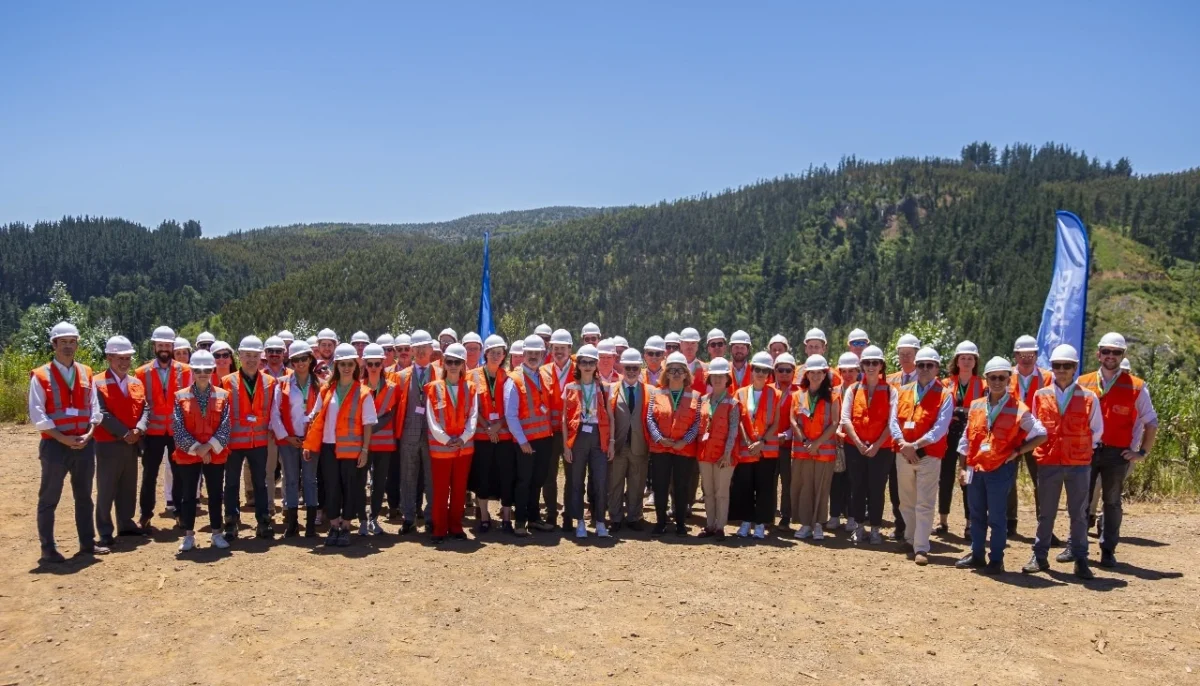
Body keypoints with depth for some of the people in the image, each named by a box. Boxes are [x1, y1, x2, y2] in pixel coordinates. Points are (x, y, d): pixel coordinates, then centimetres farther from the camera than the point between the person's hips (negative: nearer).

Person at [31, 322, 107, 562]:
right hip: (54, 444, -5)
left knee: (84, 497, 13)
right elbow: (37, 415, -11)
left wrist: (88, 434, -7)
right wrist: (63, 438, -16)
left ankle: (87, 543, 23)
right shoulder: (41, 375, -6)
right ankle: (48, 549, 12)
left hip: (85, 444, 5)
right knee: (49, 499, 3)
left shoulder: (86, 373, 8)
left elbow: (94, 408, 8)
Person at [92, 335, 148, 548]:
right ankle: (105, 532, 9)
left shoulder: (137, 383, 11)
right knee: (106, 489, 1)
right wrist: (124, 433, -17)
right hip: (108, 443, -6)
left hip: (132, 443, 6)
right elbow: (101, 413, -15)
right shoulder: (98, 382, -8)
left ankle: (126, 524, 24)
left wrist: (138, 430, -13)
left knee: (128, 487, 13)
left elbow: (144, 409, 6)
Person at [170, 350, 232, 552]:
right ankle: (189, 535, 17)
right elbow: (178, 429, -6)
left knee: (215, 495, 7)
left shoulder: (222, 395, 1)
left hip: (216, 455, 0)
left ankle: (217, 534, 17)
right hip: (188, 454, 0)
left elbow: (225, 427, -4)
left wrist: (209, 446, -16)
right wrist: (196, 448, -13)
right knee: (188, 495, 6)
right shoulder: (181, 396, 0)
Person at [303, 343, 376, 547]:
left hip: (352, 449, -2)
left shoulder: (363, 393, -3)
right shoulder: (326, 390, 6)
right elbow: (318, 419, 7)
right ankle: (333, 528, 18)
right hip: (329, 448, 3)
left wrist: (365, 449, -8)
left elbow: (367, 424, -4)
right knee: (331, 488, 7)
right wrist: (310, 444, 3)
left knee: (350, 488, 3)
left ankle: (345, 528, 16)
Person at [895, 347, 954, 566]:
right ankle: (910, 540, 29)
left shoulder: (944, 395, -3)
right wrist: (903, 444, -13)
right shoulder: (903, 391, 10)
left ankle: (921, 548, -3)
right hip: (903, 454, 4)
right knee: (906, 502, 14)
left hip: (929, 455, -4)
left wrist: (916, 444, -21)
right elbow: (894, 420, 3)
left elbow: (940, 428, -12)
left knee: (925, 504, -5)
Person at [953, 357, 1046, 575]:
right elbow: (966, 438, 11)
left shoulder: (1018, 409, -5)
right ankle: (976, 555, 24)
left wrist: (1017, 451, -7)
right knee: (976, 514, 13)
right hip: (975, 468, 5)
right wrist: (962, 467, 9)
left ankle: (996, 560, 11)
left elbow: (1041, 435, -2)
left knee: (997, 516, 1)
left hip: (1001, 469, -4)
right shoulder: (975, 406, 8)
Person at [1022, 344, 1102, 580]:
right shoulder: (1040, 396, 3)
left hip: (1079, 464, -1)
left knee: (1079, 513, 6)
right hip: (1048, 463, 1)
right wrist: (1039, 447, 5)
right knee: (1046, 512, 10)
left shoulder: (1089, 398, 0)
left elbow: (1096, 431, 8)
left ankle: (1080, 559, 15)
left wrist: (1082, 448, 3)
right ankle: (1039, 556, 18)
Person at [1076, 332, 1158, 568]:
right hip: (1085, 451, 2)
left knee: (1112, 502, 8)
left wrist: (1142, 452, 2)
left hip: (1117, 454, -2)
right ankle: (1075, 546, 16)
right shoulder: (1083, 383, 3)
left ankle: (1108, 551, 16)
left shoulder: (1136, 387, -2)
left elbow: (1151, 422, 5)